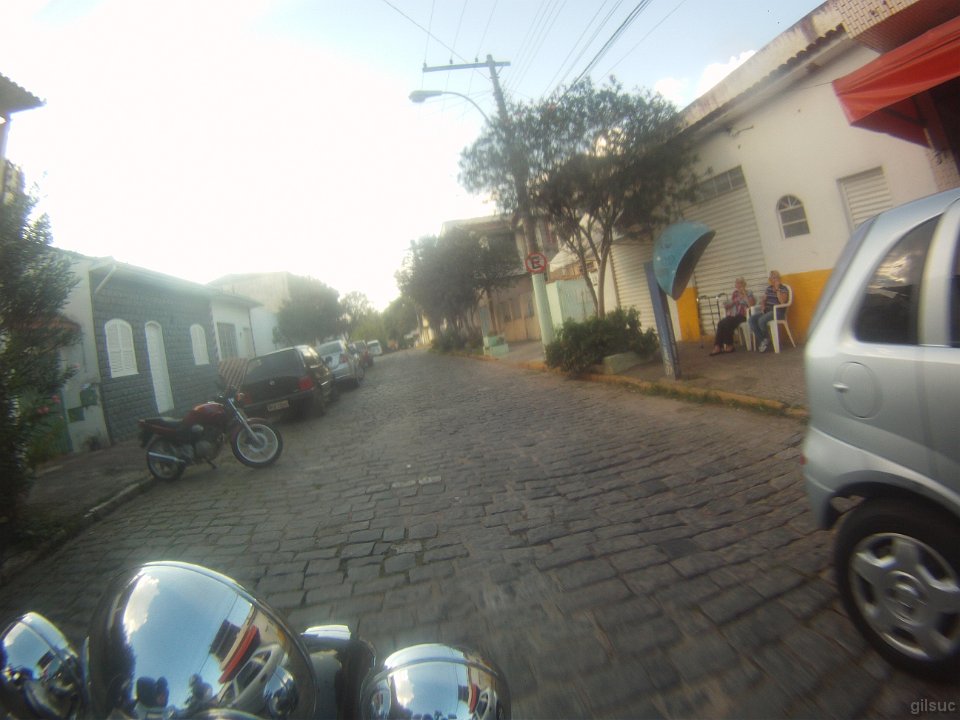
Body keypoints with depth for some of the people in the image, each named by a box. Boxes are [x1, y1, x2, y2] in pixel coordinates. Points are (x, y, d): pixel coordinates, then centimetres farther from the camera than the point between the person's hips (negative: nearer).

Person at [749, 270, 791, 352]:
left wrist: (777, 289, -15)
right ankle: (762, 340, -17)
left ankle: (766, 338, -6)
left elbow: (782, 301, -17)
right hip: (767, 310, 6)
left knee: (761, 320, -34)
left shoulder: (784, 288, -1)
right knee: (752, 319, -21)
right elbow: (763, 300, 21)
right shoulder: (768, 288, 17)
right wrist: (762, 306, -1)